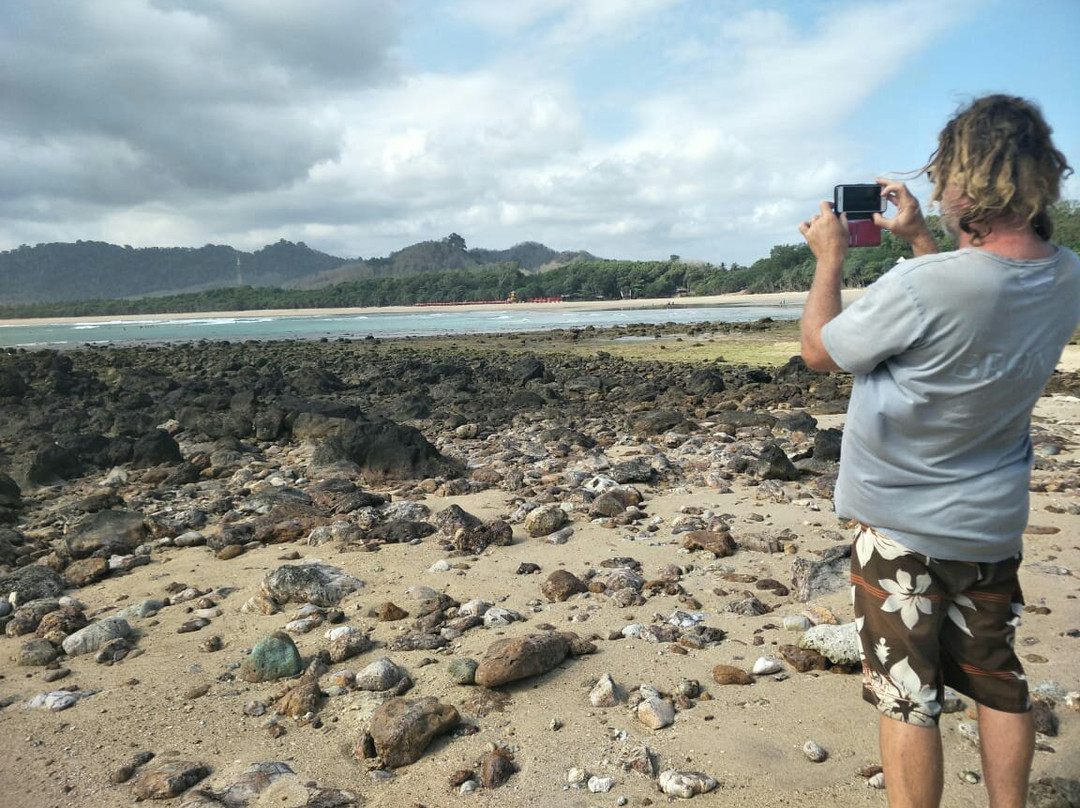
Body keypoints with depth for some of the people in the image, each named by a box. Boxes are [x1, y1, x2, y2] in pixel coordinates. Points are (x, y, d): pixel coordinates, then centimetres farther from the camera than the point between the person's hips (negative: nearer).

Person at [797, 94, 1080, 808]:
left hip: (903, 525, -7)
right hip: (995, 522, 7)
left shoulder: (921, 286, -29)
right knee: (999, 682, 21)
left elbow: (819, 348, -13)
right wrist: (917, 237, 14)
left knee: (908, 699, 7)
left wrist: (830, 257, 0)